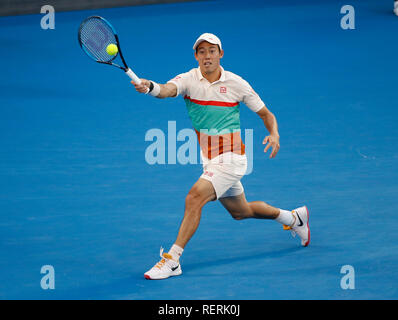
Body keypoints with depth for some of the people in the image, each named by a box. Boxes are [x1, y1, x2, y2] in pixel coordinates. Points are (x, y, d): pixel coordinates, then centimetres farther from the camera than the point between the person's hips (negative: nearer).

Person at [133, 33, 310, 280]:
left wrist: (274, 134, -19)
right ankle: (293, 217, 48)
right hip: (209, 158, 5)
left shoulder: (237, 84, -8)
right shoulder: (189, 79, -6)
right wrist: (151, 87, -53)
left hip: (230, 157, -5)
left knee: (194, 197, -25)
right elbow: (168, 90, -30)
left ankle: (173, 259, -20)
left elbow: (266, 114, 3)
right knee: (240, 211, 23)